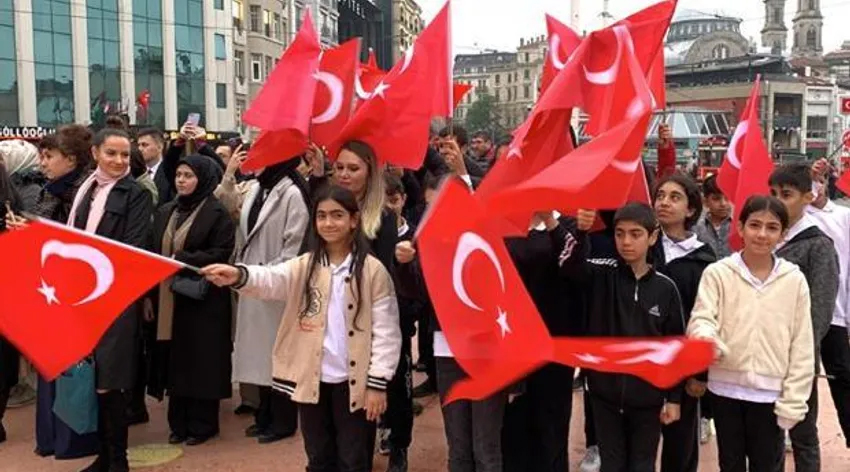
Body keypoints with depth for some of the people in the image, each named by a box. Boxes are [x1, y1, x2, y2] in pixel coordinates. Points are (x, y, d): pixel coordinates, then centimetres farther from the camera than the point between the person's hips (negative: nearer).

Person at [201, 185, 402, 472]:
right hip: (312, 379, 3)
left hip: (353, 382, -3)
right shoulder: (304, 266, 3)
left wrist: (378, 383, -10)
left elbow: (385, 330, -6)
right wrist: (239, 276, -39)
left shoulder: (373, 270, -6)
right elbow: (271, 279, -17)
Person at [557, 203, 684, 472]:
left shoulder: (665, 288, -4)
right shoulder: (601, 275, -5)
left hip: (647, 396, 0)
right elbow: (570, 264, -25)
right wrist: (580, 231, -44)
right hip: (606, 392, 0)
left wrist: (673, 397, 1)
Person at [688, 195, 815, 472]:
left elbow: (802, 345, 0)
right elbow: (702, 317, -13)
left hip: (770, 392, 0)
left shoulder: (794, 280, -2)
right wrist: (707, 339, -37)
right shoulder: (717, 273, -5)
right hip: (726, 388, 0)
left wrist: (793, 401, -3)